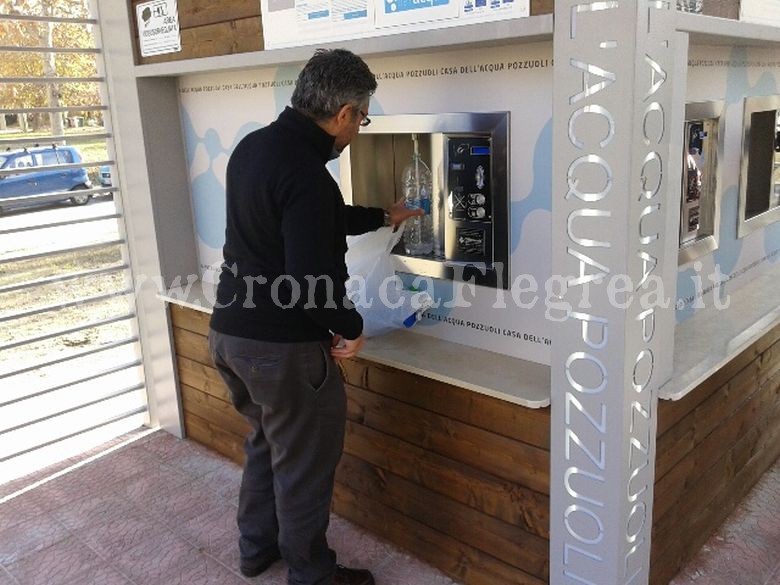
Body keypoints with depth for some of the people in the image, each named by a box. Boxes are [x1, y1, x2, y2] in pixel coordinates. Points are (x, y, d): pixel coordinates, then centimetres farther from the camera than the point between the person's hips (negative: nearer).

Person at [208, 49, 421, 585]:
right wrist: (352, 328, -9)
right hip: (281, 346, -9)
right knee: (306, 461, 10)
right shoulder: (307, 175, -24)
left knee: (268, 440, 26)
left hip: (228, 332, 9)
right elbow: (313, 278, -27)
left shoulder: (253, 146, 6)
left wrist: (382, 217, 28)